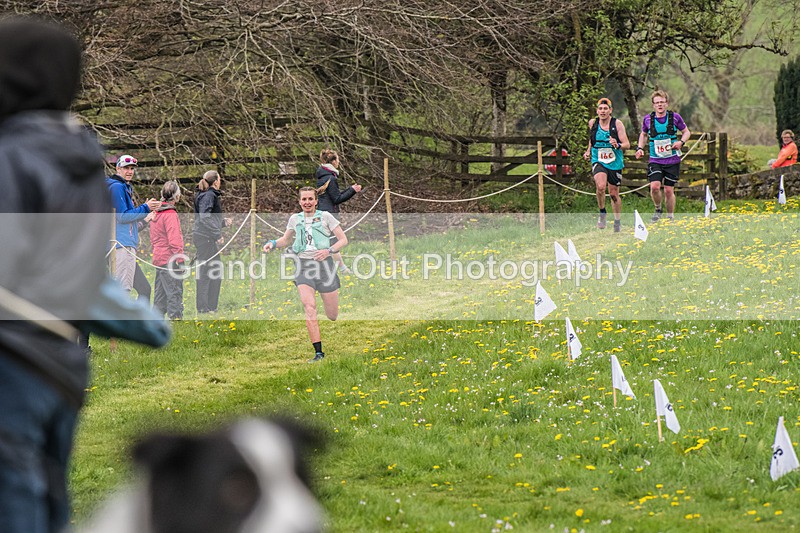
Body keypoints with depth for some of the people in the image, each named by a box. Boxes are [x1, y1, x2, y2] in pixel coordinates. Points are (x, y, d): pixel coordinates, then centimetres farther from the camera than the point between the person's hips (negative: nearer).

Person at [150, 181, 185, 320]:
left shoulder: (156, 212, 12)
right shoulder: (170, 215, -15)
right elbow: (174, 240, -19)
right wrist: (180, 259, -17)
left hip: (159, 258, 9)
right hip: (170, 260, -9)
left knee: (160, 295, 14)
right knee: (174, 293, -5)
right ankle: (175, 317, -6)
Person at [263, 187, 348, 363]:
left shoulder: (325, 216, 0)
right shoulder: (295, 219, 9)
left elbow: (343, 240, 2)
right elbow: (287, 239, 27)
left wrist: (329, 251, -15)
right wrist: (273, 243, 7)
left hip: (324, 264, -2)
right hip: (303, 266, 2)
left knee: (332, 316, 4)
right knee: (309, 307, -19)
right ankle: (318, 352, -19)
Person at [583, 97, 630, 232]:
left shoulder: (617, 124, -9)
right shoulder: (593, 123, 0)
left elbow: (627, 145, -11)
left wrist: (617, 145, -31)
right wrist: (588, 151, 13)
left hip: (615, 164, -1)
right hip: (598, 162, 1)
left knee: (614, 194, 9)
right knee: (600, 186, -27)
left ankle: (617, 221, 31)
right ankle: (602, 213, -4)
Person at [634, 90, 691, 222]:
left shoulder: (674, 117, -2)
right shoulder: (648, 119, 2)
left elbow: (686, 132, 11)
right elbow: (643, 134, 21)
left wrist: (681, 142, -8)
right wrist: (640, 148, 6)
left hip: (672, 160, 0)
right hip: (655, 160, 0)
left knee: (669, 190, 2)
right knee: (655, 187, -17)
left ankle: (670, 217, 19)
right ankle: (658, 209, 11)